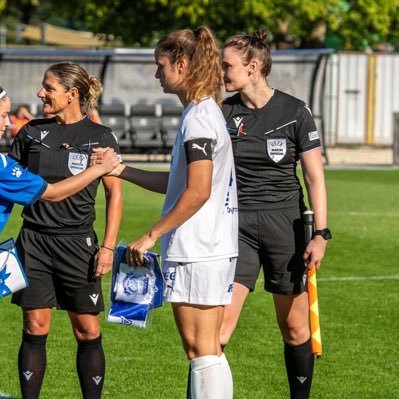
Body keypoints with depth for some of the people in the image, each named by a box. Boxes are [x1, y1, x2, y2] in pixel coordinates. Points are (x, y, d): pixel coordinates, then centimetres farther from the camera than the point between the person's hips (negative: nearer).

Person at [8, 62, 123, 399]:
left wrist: (108, 247, -5)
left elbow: (114, 193, 2)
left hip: (77, 242, -2)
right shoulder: (31, 133, 7)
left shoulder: (100, 137, 0)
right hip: (33, 241, 2)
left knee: (88, 332, 0)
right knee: (35, 329, 2)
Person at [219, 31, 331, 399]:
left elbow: (315, 176, -3)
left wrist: (321, 234, -10)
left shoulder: (295, 112, -5)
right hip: (236, 225, 2)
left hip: (284, 223, -2)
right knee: (219, 322, -11)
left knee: (295, 327, 5)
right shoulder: (223, 113, 3)